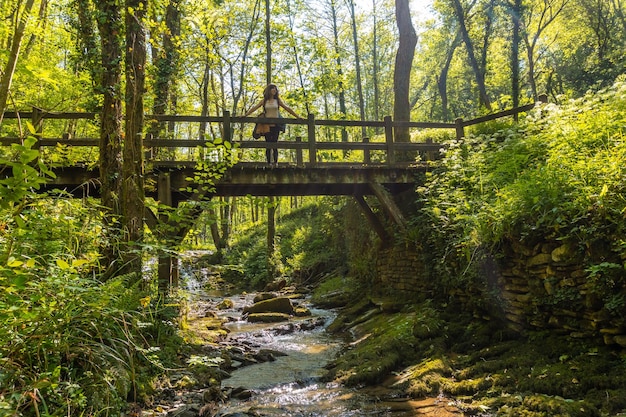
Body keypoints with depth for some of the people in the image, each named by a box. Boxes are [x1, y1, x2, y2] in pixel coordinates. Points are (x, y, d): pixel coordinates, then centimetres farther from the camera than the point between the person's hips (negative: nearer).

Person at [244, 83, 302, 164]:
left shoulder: (277, 100, 9)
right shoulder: (264, 101, 9)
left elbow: (287, 108, 7)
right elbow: (254, 108, 6)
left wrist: (297, 116, 4)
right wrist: (245, 115, -2)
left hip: (276, 125, 0)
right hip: (267, 126, 1)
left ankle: (275, 162, -4)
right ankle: (269, 162, 2)